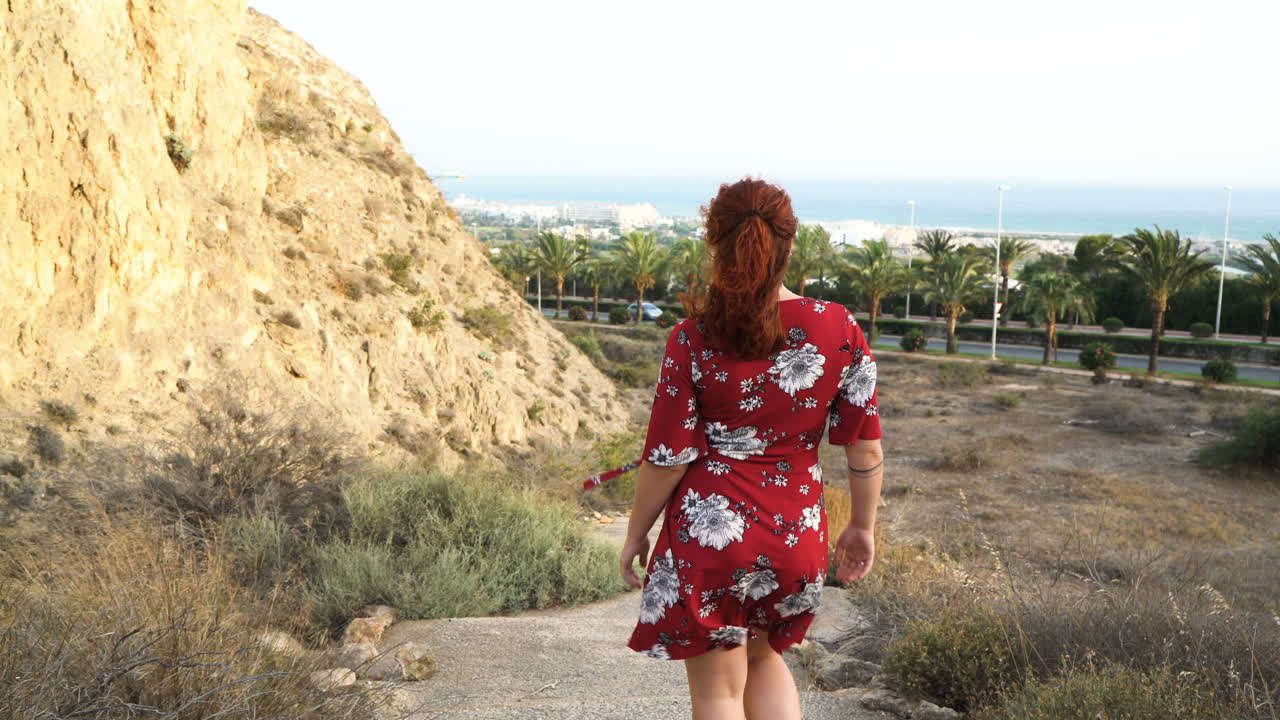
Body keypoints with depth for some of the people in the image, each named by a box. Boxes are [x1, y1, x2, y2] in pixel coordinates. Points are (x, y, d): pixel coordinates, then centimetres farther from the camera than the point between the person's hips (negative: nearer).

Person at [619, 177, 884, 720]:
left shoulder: (694, 338, -13)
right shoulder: (839, 329, -5)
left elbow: (668, 456, -9)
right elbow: (865, 448, -1)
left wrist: (636, 532, 5)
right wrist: (862, 527, 13)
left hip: (709, 530, -3)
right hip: (798, 533, 4)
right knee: (764, 654, 30)